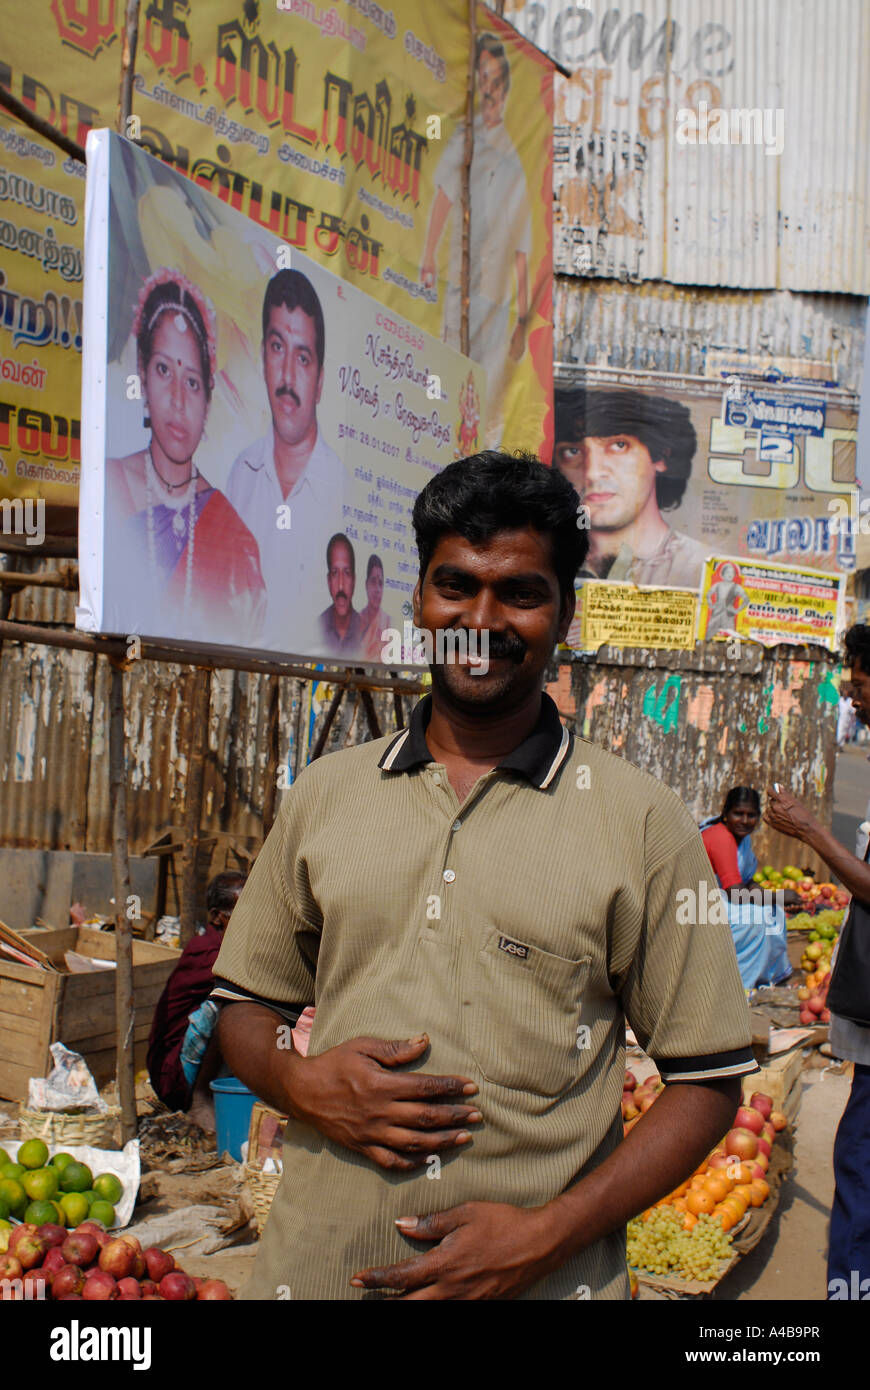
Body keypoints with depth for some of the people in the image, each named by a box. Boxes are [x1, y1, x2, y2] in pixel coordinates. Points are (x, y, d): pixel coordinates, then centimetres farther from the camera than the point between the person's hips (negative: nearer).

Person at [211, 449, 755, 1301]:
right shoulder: (322, 794, 3)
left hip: (545, 1280, -2)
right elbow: (244, 1005, 12)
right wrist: (303, 1083, -10)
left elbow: (708, 1081, -4)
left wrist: (546, 1235, -14)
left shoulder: (642, 822, -6)